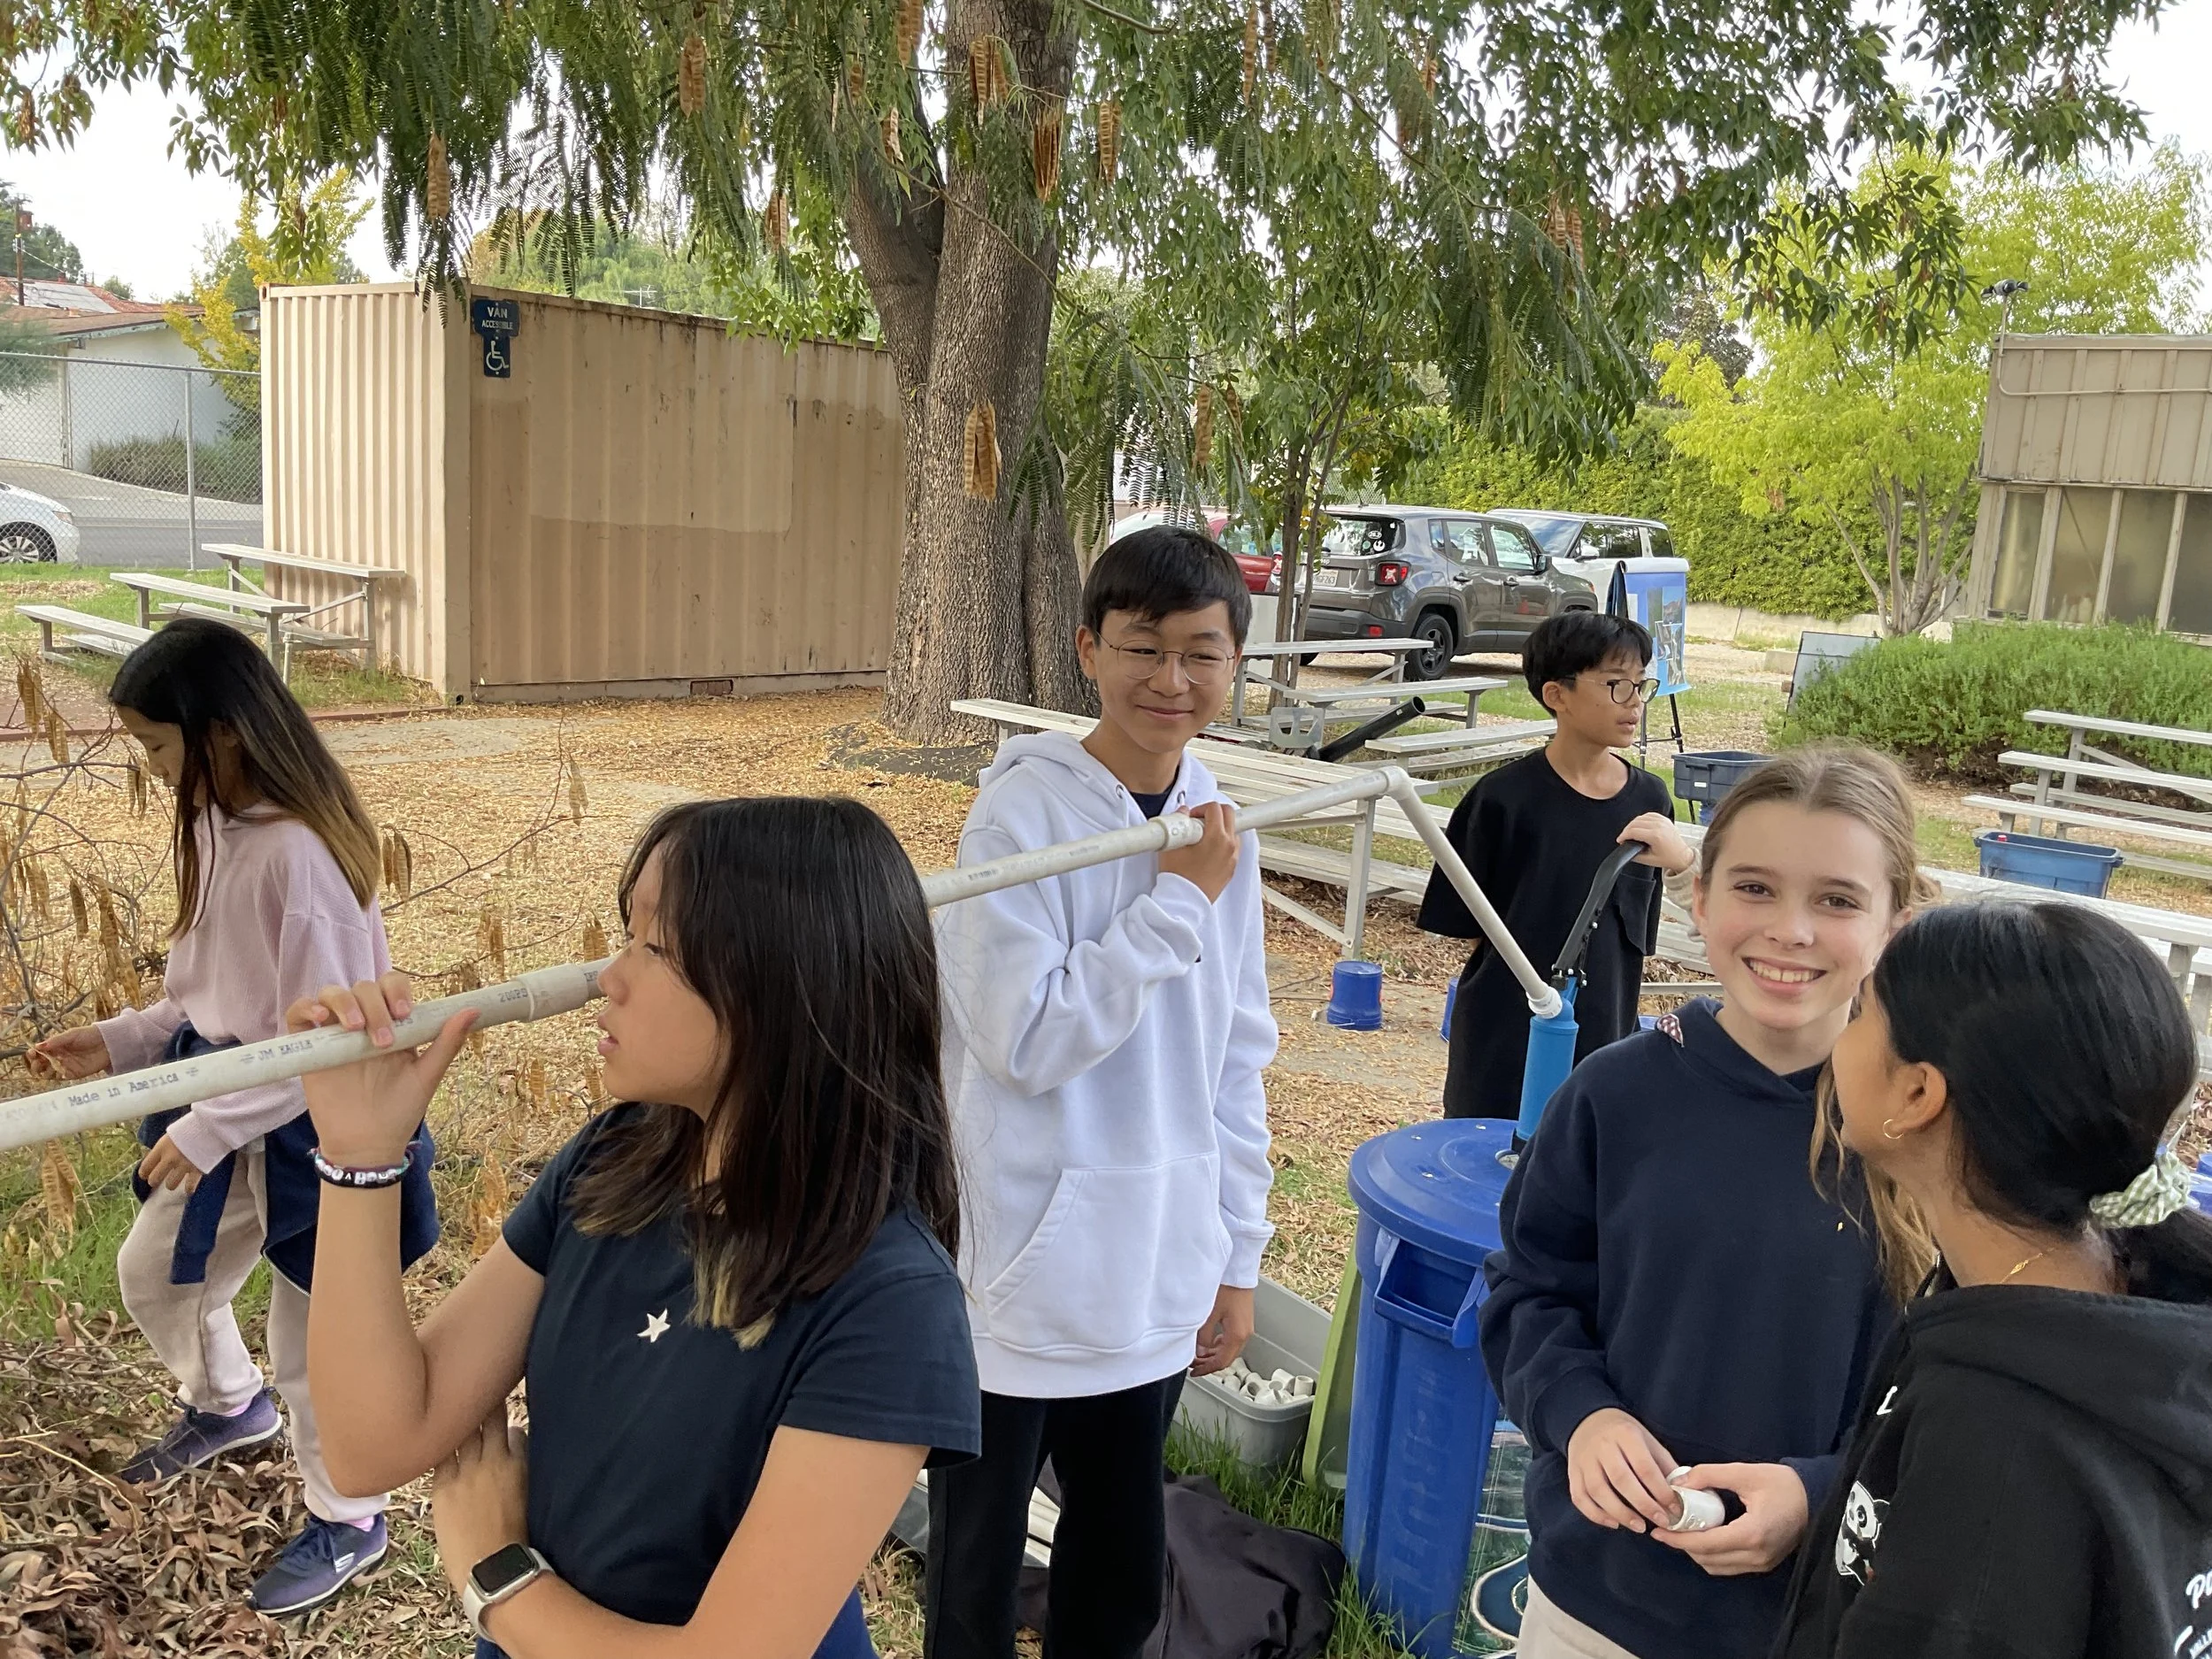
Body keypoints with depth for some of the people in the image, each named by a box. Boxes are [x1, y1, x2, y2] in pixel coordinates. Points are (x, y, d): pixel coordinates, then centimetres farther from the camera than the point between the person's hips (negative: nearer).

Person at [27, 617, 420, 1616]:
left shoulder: (297, 854, -28)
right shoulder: (216, 827, 0)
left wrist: (208, 1128, -20)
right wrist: (117, 1042, 5)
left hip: (310, 1124, -9)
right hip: (228, 1097, 9)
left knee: (307, 1336, 7)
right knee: (150, 1274, 26)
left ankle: (347, 1523, 32)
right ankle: (227, 1405, 55)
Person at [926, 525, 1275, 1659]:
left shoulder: (1217, 827, 4)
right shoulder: (1022, 812, -14)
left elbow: (1237, 1064, 10)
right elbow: (1025, 1039, -21)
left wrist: (1235, 1257, 11)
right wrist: (1178, 900, -18)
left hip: (1153, 1281, 5)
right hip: (1019, 1284, -5)